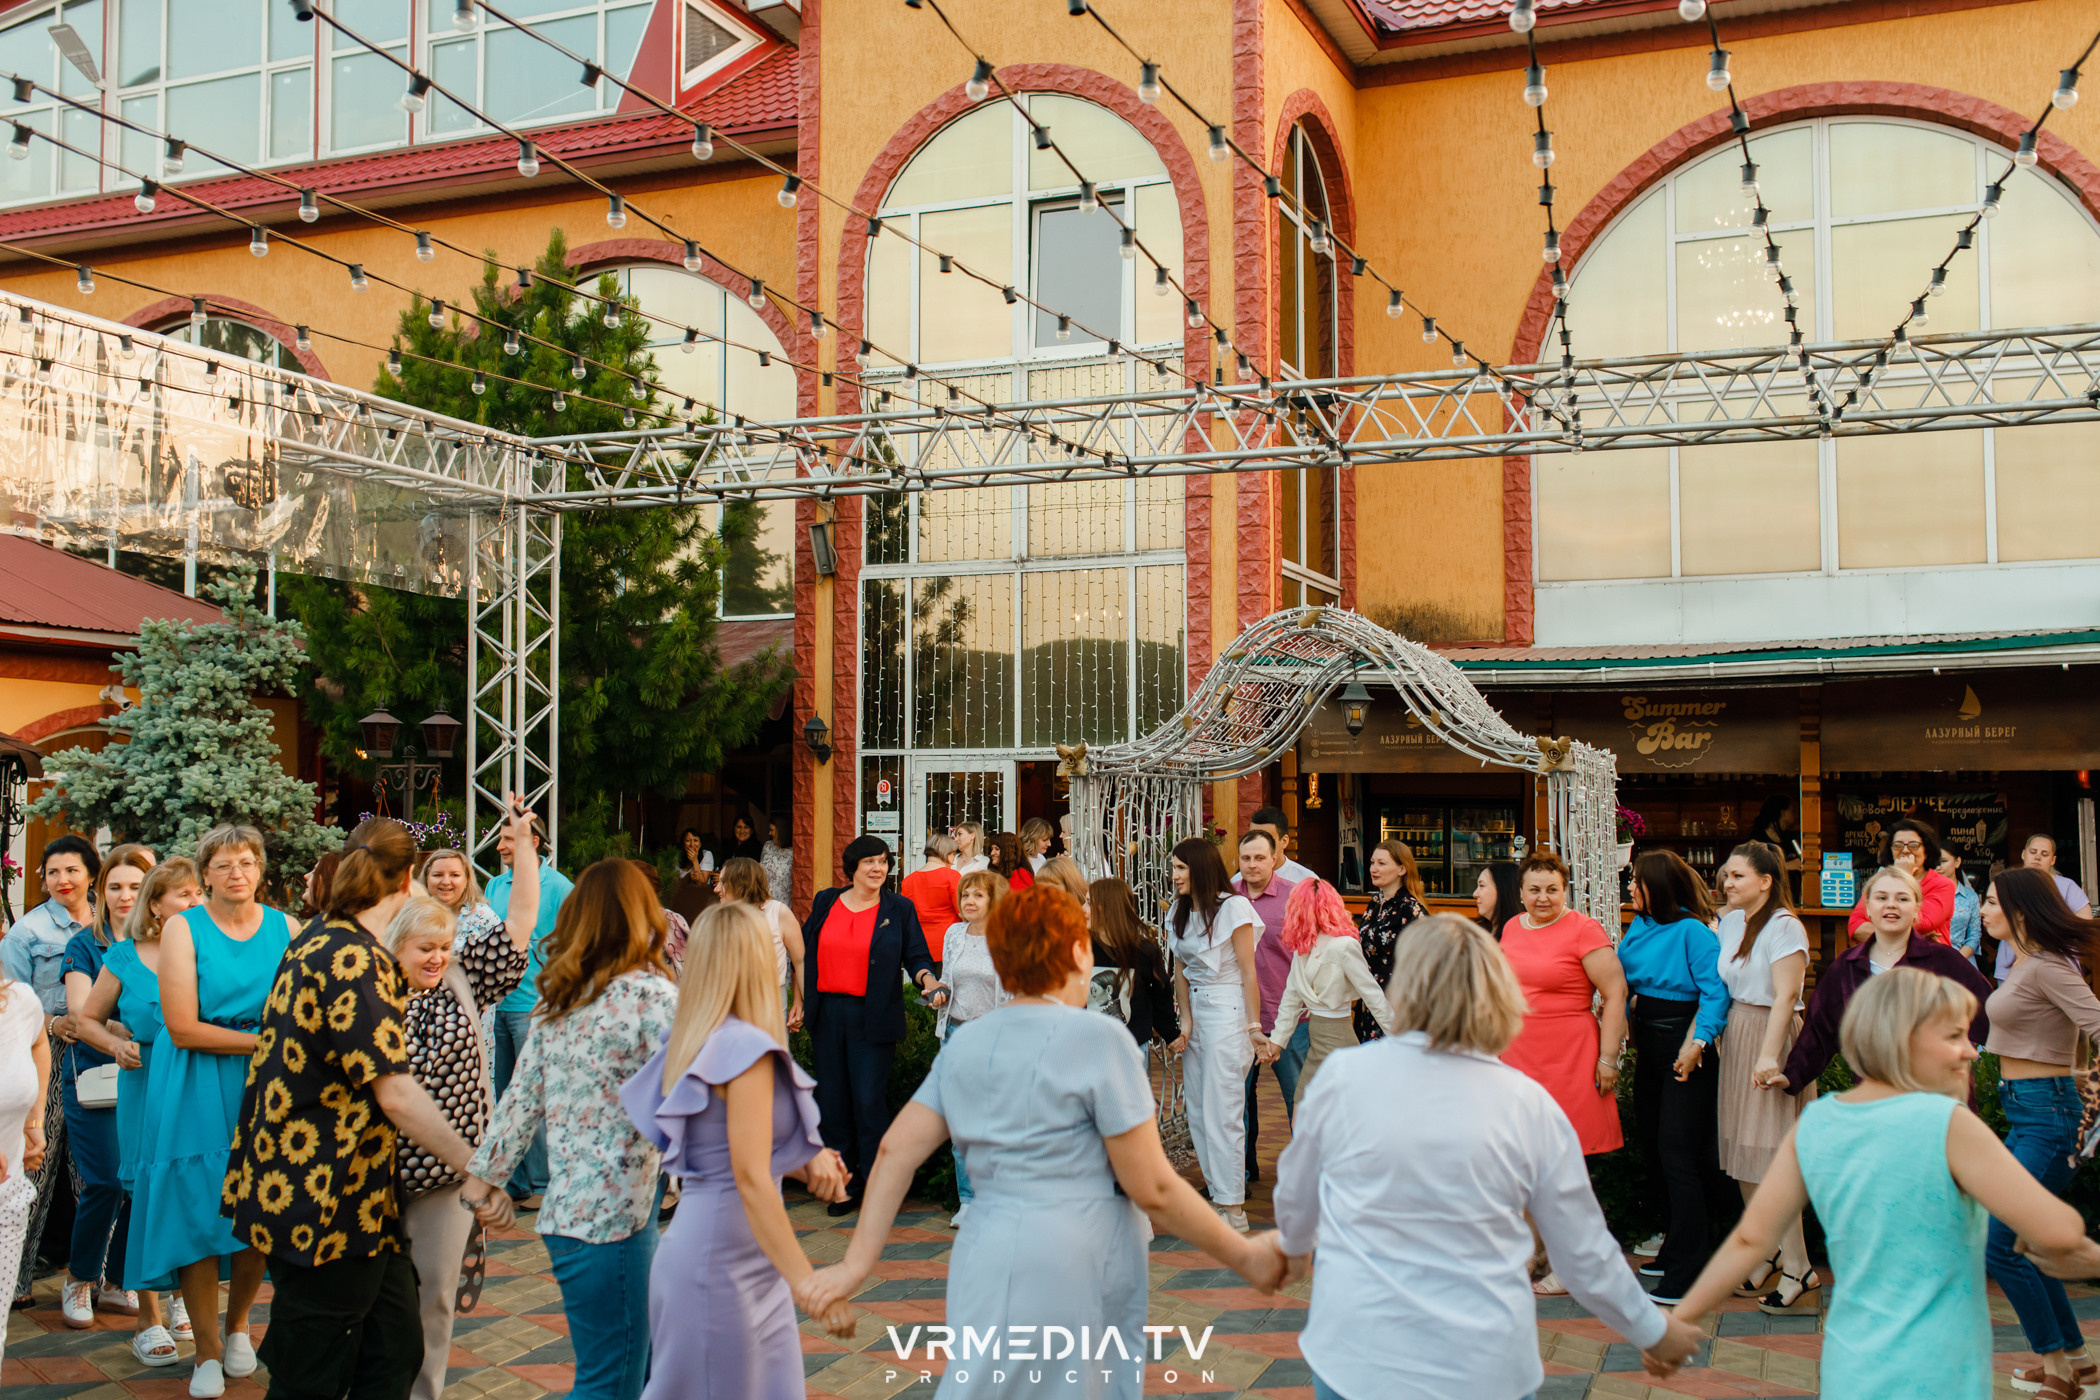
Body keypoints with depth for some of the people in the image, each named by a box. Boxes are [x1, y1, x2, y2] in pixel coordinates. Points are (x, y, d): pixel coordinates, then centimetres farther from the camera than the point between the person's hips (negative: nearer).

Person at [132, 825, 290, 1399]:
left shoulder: (284, 928, 5)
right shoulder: (183, 929, -4)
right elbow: (182, 1028, -12)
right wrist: (264, 1042, -15)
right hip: (196, 1092, -2)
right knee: (199, 1211, 0)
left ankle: (237, 1323, 31)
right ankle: (208, 1351, 15)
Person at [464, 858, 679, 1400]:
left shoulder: (559, 999, 8)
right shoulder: (650, 995, -14)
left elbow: (521, 1099, 9)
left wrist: (480, 1178, 19)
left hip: (564, 1209, 8)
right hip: (610, 1219, -8)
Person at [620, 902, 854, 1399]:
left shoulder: (694, 1039, 8)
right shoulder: (747, 1049, -17)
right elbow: (751, 1179, -21)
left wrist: (804, 1162, 4)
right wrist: (809, 1282, -22)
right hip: (725, 1262, -9)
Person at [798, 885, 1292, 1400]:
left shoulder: (965, 1044, 11)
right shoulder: (1099, 1039, -9)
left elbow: (896, 1150, 7)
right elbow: (1152, 1189, -10)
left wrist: (857, 1262, 9)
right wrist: (1245, 1256, 0)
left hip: (985, 1257, 7)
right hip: (1070, 1265, -6)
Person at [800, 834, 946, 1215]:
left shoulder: (899, 909, 3)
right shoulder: (825, 902, 9)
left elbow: (916, 955, 4)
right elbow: (805, 953, 15)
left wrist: (928, 980, -16)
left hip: (873, 1018, -3)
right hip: (827, 1012, 3)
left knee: (869, 1100, -6)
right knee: (833, 1099, 7)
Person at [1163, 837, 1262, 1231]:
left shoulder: (1233, 908, -11)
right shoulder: (1179, 912, 10)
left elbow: (1248, 972, -10)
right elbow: (1181, 969, 10)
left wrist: (1254, 1026, -12)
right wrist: (1186, 1021, 0)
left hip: (1227, 1010, -7)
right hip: (1196, 1009, 7)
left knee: (1222, 1112, -6)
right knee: (1197, 1111, 8)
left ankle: (1233, 1209, 0)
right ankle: (1217, 1193, 17)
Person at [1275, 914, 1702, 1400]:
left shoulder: (1342, 1076, -7)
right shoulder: (1530, 1106, -6)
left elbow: (1295, 1197, 10)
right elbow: (1585, 1255, 2)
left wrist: (1294, 1246, 33)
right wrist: (1653, 1330, 20)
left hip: (1356, 1360, 0)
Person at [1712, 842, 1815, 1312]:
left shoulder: (1784, 926, -12)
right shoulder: (1731, 922, 11)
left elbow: (1786, 995, -18)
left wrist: (1769, 1055, -22)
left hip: (1770, 1033, -8)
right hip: (1735, 1035, 8)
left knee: (1770, 1156, -7)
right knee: (1743, 1152, 10)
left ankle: (1796, 1266, 1)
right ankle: (1767, 1253, 21)